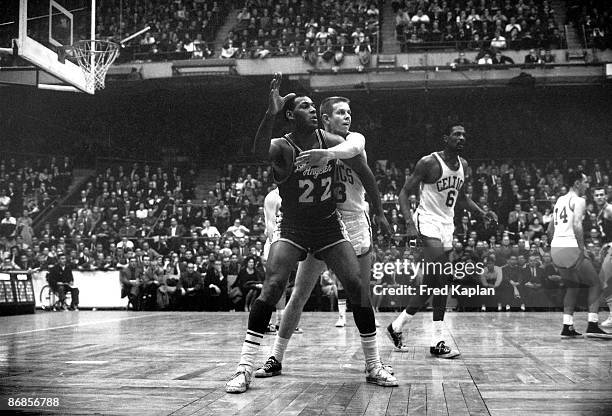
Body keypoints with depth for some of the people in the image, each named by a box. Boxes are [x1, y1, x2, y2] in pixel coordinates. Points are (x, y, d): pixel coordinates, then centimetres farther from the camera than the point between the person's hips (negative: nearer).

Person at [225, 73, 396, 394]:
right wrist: (271, 112, -55)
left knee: (358, 286, -6)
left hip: (329, 227, 3)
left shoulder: (333, 143, -6)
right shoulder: (282, 148, -17)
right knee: (272, 286, -21)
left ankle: (373, 366, 9)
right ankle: (244, 369, -13)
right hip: (292, 229, -3)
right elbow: (259, 150, -42)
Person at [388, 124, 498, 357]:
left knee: (433, 282, 8)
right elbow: (404, 193, -10)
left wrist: (483, 213, 10)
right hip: (428, 220, -8)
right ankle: (437, 342, -17)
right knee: (441, 279, -21)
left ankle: (397, 325, 19)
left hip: (447, 224, 8)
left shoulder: (463, 165, 10)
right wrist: (409, 223, -24)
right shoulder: (429, 162, -12)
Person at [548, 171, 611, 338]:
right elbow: (577, 225, -20)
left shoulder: (559, 200, 20)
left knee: (573, 286, 20)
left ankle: (567, 327, 14)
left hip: (555, 248, 8)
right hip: (571, 248, -8)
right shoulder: (578, 200, -5)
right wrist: (582, 249, -18)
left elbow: (550, 229, 25)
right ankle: (592, 326, -3)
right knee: (595, 284, 5)